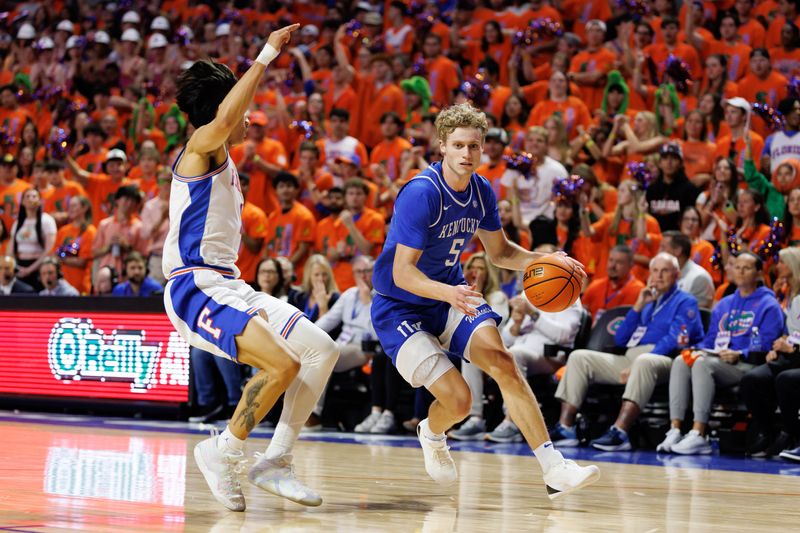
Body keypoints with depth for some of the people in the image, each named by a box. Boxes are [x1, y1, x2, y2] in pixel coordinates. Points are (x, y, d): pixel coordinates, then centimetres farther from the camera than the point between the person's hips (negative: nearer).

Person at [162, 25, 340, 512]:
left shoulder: (223, 163, 20)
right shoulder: (201, 148, -8)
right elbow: (223, 118, -30)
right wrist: (266, 56, -27)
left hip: (228, 285, 10)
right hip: (196, 288, -10)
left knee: (322, 351, 2)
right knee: (283, 364, -26)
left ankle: (276, 462, 5)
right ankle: (223, 454, -8)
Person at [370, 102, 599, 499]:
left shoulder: (481, 191, -2)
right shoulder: (421, 193, -25)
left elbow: (500, 252, 14)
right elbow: (402, 272, -28)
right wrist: (449, 293, -46)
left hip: (450, 294, 6)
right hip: (398, 307, -6)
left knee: (502, 361, -19)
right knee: (458, 399, -17)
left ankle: (554, 469, -20)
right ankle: (431, 436, 22)